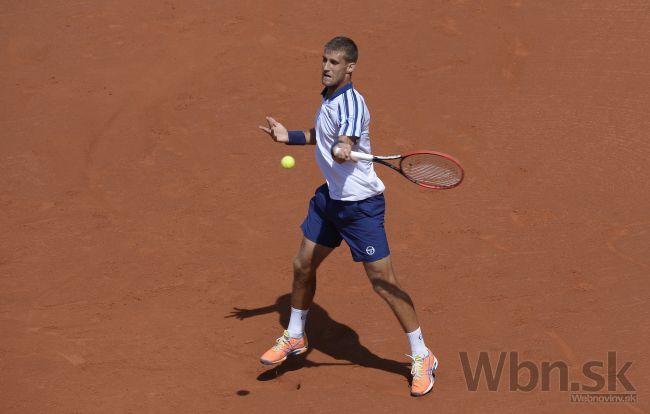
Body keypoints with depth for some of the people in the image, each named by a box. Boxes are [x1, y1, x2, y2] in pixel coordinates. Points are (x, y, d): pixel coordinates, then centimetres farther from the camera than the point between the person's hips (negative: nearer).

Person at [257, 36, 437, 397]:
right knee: (303, 266, 16)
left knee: (383, 283, -7)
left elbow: (346, 139, -41)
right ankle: (294, 337, 39)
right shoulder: (328, 97, 7)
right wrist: (289, 136, 20)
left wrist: (342, 150, -62)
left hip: (360, 204, -9)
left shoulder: (351, 103, -21)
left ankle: (422, 358, 6)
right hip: (330, 197, 9)